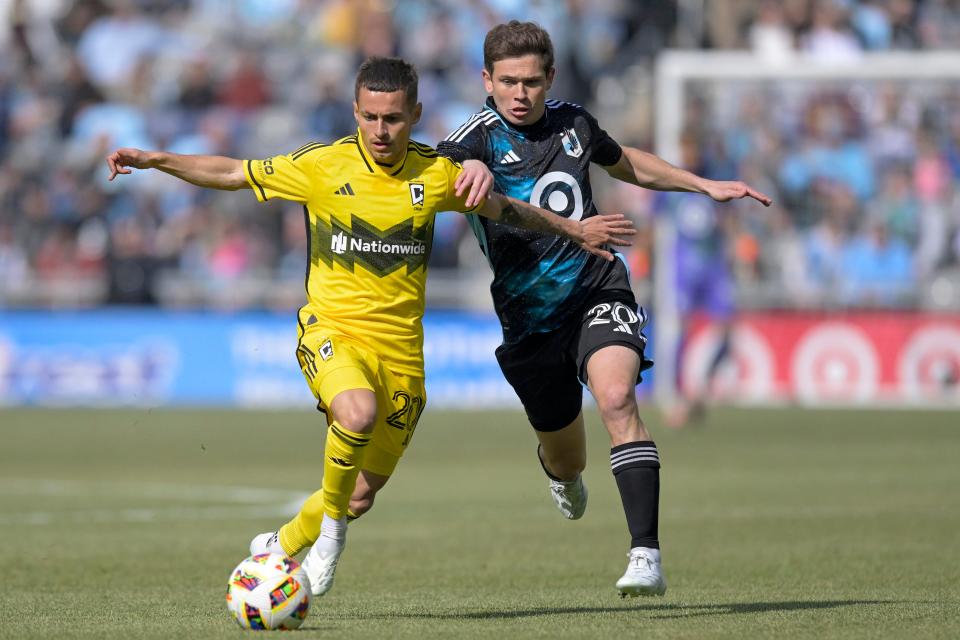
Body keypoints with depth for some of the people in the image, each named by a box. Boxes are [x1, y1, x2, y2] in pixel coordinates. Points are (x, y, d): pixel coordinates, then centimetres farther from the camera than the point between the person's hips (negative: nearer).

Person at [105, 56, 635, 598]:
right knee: (358, 413, -36)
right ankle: (331, 521, -10)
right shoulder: (321, 165, -5)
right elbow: (232, 174, 4)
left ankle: (280, 546, 34)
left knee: (363, 496, 5)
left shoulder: (436, 174, 1)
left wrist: (574, 229, 24)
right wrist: (154, 160, -4)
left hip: (400, 346, 3)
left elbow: (503, 209, 19)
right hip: (332, 329, -3)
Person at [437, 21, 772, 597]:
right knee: (566, 461, 13)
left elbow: (625, 163, 29)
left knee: (617, 398, -29)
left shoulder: (572, 123, 7)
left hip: (599, 291, 1)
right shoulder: (481, 136, -8)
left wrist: (706, 185, 29)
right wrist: (471, 171, -55)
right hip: (530, 315, -1)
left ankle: (647, 555, -33)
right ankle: (559, 466, 55)